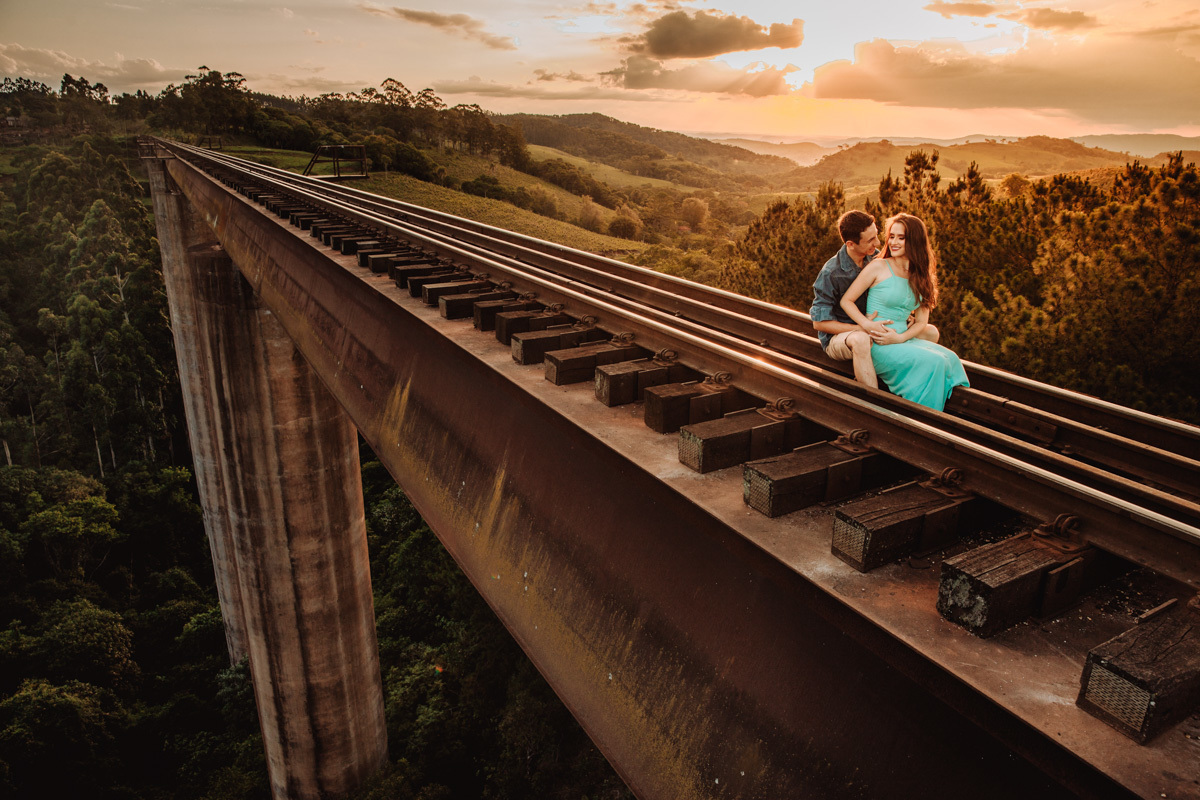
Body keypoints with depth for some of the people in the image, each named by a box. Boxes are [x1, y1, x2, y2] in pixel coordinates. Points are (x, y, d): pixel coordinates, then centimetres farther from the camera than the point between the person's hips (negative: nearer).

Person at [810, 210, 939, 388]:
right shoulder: (830, 274, -21)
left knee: (930, 332, -3)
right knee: (861, 340, -43)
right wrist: (862, 327, -27)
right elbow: (819, 323, -20)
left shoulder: (874, 257, 0)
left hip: (868, 330, 7)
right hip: (837, 338, -7)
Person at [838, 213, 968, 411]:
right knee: (934, 362, -24)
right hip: (879, 346, -5)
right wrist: (867, 324, -20)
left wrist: (899, 338, -10)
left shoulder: (921, 277, 12)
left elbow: (921, 321, 10)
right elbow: (846, 301, -3)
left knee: (950, 357, -18)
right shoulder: (878, 267, -3)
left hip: (904, 339, 5)